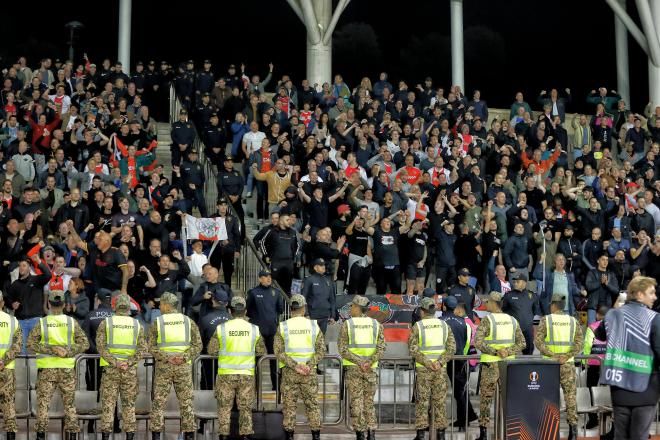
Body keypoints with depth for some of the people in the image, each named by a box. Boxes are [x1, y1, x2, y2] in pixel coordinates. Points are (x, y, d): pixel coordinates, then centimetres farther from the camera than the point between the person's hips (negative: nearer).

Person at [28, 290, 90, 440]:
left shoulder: (42, 322, -2)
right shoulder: (72, 322, 0)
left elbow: (31, 343, -7)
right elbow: (84, 343, -5)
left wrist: (50, 349, -10)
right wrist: (68, 352, -10)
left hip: (46, 368, -1)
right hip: (67, 368, 1)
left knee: (43, 401, 5)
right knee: (69, 403, 9)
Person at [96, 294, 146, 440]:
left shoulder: (105, 323, 2)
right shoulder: (137, 324, 5)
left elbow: (101, 345, -9)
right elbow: (142, 347, -5)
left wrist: (115, 363, -13)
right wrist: (128, 363, -13)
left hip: (110, 369, -1)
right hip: (130, 370, 1)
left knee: (108, 404, 2)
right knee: (129, 404, 7)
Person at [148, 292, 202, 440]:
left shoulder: (157, 322, 1)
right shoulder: (188, 321, 6)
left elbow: (151, 346, -5)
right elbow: (198, 344, -2)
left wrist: (166, 358, -10)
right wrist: (184, 357, -10)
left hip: (163, 367, -1)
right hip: (184, 367, 1)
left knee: (159, 402, 3)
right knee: (186, 402, 5)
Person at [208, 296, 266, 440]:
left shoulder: (221, 328, -6)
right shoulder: (254, 329, -2)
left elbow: (211, 350, -2)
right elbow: (262, 352, 5)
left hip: (226, 374, -1)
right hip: (247, 374, 1)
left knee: (224, 406, 9)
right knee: (245, 407, 10)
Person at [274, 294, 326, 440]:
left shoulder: (283, 327, -2)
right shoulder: (313, 326, 1)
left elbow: (278, 351, -9)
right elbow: (321, 350, -4)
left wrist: (294, 366, -12)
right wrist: (309, 365, -9)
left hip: (289, 372, 0)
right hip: (309, 372, 1)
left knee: (289, 406, 6)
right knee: (312, 405, 9)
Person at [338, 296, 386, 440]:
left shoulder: (347, 324, -2)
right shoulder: (376, 324, 5)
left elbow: (342, 348, -8)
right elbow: (381, 348, -4)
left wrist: (358, 362, -11)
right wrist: (369, 362, -11)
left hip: (352, 368, -2)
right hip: (371, 368, 2)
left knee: (356, 402, 2)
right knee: (369, 401, 11)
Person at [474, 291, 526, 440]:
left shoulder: (487, 320, -9)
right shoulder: (512, 320, 7)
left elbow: (478, 342, -18)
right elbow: (522, 343, 6)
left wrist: (495, 352, -13)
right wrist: (508, 352, -6)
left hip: (490, 364, -4)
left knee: (486, 399, 3)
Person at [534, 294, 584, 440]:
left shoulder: (546, 320, -2)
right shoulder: (573, 321, 5)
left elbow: (538, 340, -12)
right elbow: (579, 342, -5)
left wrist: (551, 356, -12)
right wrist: (566, 357, -11)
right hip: (568, 364, 1)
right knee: (570, 395, 3)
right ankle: (573, 424, -7)